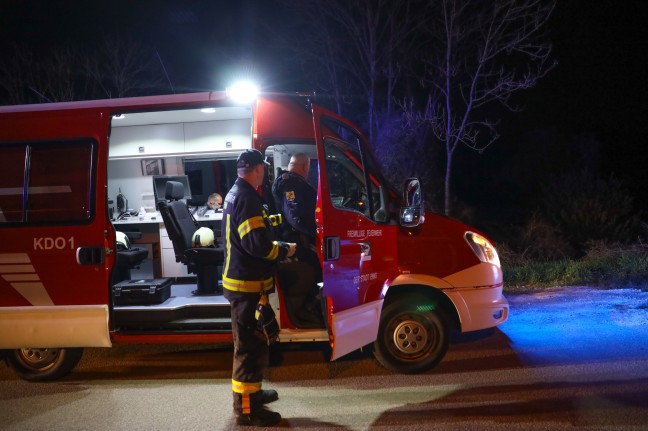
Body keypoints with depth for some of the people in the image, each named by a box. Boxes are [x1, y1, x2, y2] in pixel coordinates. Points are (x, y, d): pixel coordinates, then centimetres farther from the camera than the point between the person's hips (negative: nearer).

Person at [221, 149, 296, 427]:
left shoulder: (236, 193, 14)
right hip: (247, 283, -11)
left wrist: (274, 244, 12)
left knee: (251, 343, 21)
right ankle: (247, 409, 0)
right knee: (250, 346, -5)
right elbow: (257, 244, -26)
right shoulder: (246, 198, -20)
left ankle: (251, 392, 34)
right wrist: (284, 250, -11)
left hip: (241, 280, 11)